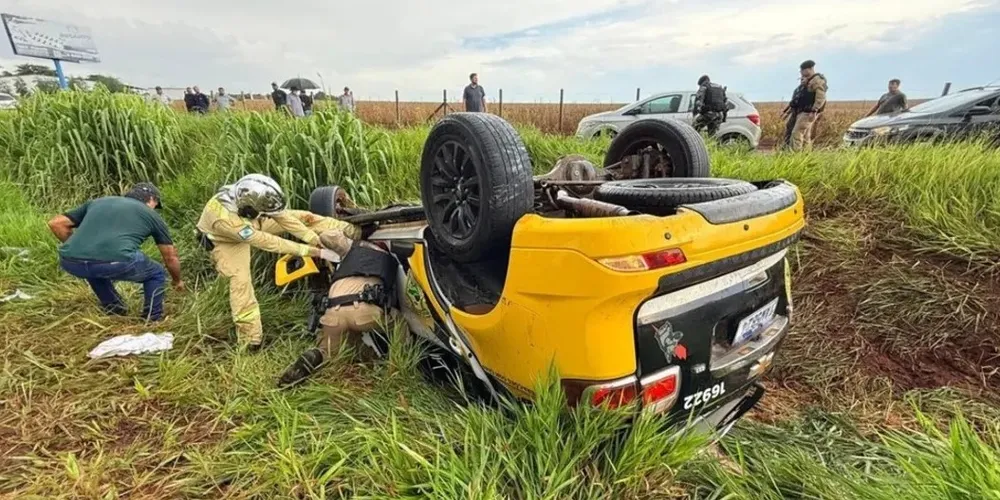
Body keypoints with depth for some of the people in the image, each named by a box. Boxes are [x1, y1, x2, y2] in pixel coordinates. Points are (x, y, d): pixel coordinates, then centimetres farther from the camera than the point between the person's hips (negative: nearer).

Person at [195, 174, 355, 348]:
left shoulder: (252, 195, -35)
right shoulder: (225, 219, -48)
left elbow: (283, 215, -24)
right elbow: (270, 243, -45)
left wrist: (317, 241, -30)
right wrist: (316, 252, -45)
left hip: (250, 223, 5)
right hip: (226, 240, -5)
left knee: (303, 218, -9)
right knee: (240, 280, -17)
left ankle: (351, 231, -5)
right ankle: (250, 339, -4)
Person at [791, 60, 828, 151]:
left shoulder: (818, 80, -10)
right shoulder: (808, 80, 21)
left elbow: (820, 97, -20)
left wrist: (814, 111, -28)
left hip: (808, 113, -10)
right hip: (803, 112, 10)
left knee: (797, 133, -17)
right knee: (805, 136, 10)